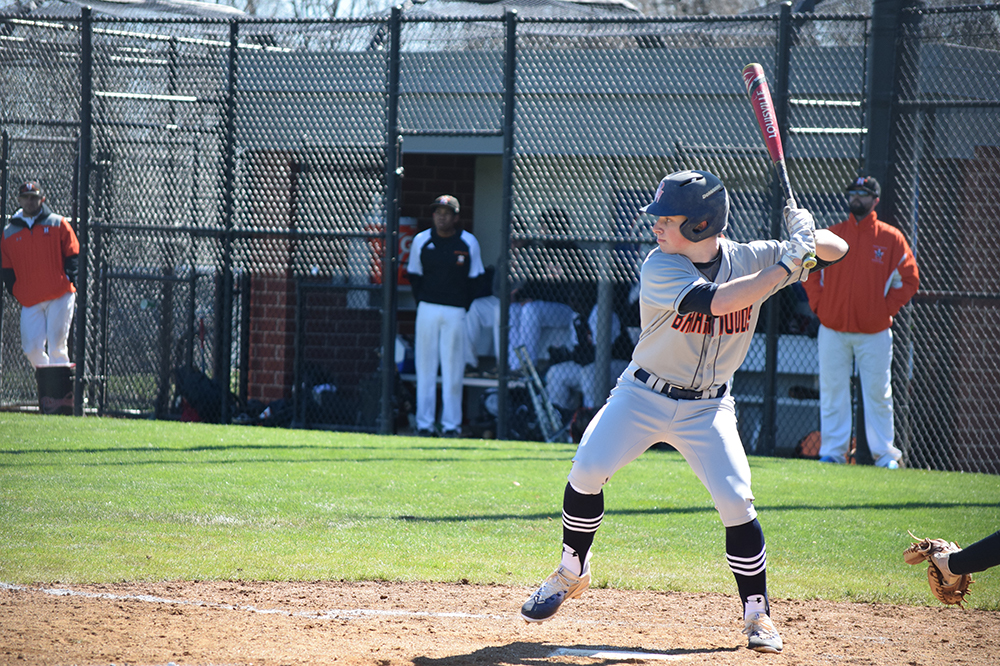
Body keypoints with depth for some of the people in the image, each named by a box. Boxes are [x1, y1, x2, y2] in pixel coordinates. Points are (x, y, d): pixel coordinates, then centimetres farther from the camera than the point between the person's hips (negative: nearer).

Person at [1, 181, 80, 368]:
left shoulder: (58, 224, 7)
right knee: (32, 348, -4)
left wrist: (68, 278, -7)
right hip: (29, 302, 3)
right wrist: (15, 291, 1)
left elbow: (73, 254, 7)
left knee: (57, 347, -7)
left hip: (59, 296, -3)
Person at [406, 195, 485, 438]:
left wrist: (465, 309, 0)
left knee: (453, 370, -1)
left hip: (456, 312, -1)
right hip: (427, 309, 1)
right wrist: (422, 305, 3)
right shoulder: (421, 241, 3)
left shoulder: (469, 243, 0)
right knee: (425, 368, 3)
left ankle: (451, 424, 5)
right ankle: (424, 423, 8)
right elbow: (414, 276, 10)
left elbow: (474, 281, 5)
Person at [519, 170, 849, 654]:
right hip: (644, 396, -1)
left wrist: (807, 237, -26)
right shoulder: (661, 268, -20)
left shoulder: (748, 259, -9)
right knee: (587, 470, -14)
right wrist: (787, 264, -35)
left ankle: (757, 613, 3)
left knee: (735, 501, -13)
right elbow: (717, 301, -36)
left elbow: (836, 251, -3)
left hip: (707, 408, 1)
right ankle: (571, 573, 11)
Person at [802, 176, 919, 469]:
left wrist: (887, 309, -3)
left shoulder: (891, 238, 1)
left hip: (875, 333, -2)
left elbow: (909, 280, 4)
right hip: (833, 330, 2)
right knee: (832, 392, 3)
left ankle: (884, 453, 9)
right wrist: (819, 304, 3)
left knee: (878, 394, 1)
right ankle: (833, 451, 9)